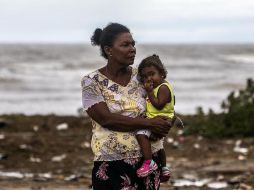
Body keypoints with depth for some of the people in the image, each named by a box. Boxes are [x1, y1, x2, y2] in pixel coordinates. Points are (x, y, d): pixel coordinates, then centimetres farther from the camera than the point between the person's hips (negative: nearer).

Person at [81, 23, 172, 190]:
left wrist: (166, 124, -10)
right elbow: (107, 119, -15)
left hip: (149, 160, 3)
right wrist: (149, 123, -19)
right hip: (112, 166, -3)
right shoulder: (92, 82, -5)